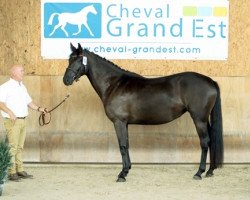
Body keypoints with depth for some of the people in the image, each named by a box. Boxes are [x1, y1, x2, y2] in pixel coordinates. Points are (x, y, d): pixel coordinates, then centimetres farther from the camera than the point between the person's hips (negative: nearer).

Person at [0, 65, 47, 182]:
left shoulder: (22, 87, 17)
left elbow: (28, 101, 24)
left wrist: (38, 108, 8)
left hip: (22, 121, 8)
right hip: (12, 121, -8)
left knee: (20, 147, 11)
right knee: (12, 147, -8)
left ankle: (20, 170, 15)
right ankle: (11, 172, -6)